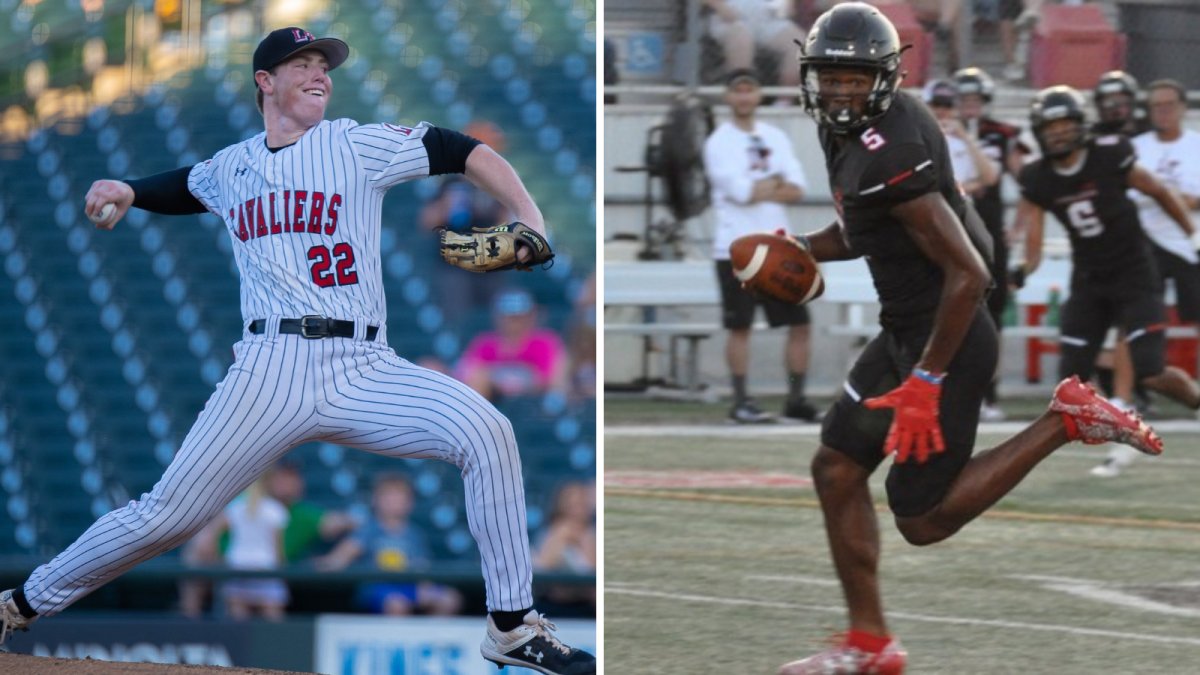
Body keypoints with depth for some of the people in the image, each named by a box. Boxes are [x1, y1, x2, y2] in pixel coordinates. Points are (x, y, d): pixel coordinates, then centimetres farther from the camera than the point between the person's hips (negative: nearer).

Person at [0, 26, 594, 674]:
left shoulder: (357, 145, 6)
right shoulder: (231, 167, 16)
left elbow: (466, 153, 4)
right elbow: (183, 188, 38)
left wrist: (530, 222, -9)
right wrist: (128, 192, 18)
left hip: (365, 372, 0)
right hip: (272, 371, 0)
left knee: (485, 431, -23)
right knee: (166, 516, -8)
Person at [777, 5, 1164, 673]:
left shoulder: (888, 156, -26)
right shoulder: (855, 132, 5)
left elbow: (968, 274, -27)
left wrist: (925, 381, -23)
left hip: (946, 342, -10)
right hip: (905, 334, 10)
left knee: (924, 519, -1)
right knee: (837, 468, 11)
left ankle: (1067, 421, 3)